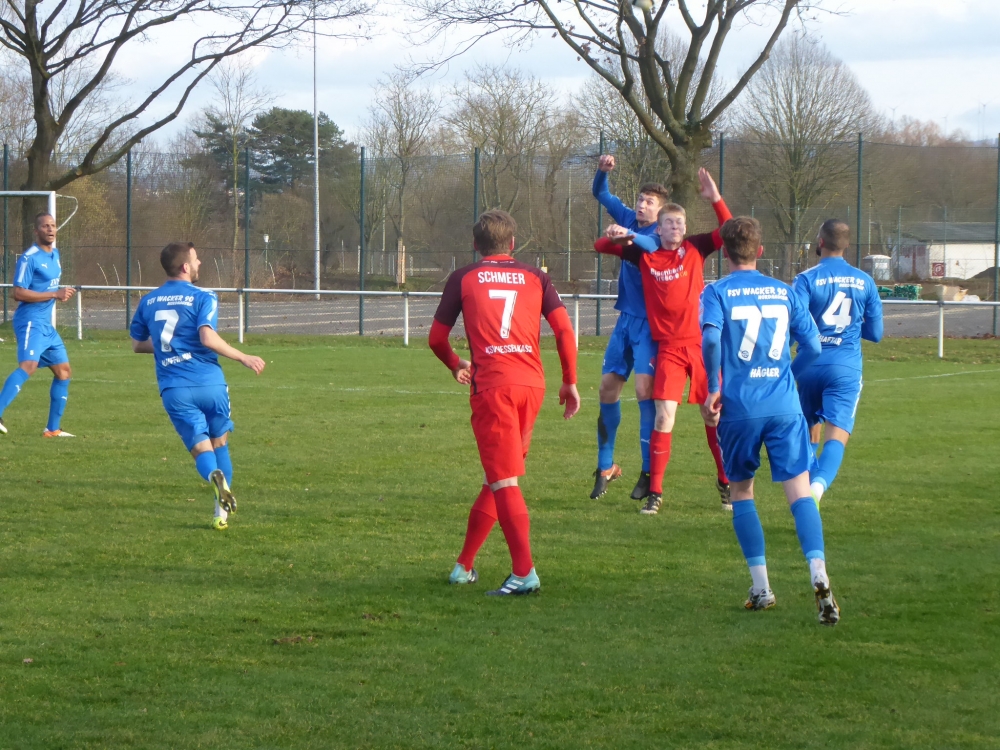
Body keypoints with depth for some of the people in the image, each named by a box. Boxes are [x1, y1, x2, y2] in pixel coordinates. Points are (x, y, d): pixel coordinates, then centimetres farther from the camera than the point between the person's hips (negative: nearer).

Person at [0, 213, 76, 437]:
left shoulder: (55, 254, 15)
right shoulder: (29, 258, -12)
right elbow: (19, 293, -19)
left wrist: (63, 293, 8)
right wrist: (55, 294, -19)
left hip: (46, 324, 9)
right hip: (30, 321, -9)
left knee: (64, 372, 13)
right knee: (28, 365, -29)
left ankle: (52, 429, 21)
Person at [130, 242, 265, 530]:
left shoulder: (148, 302, 13)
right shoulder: (203, 298, -3)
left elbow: (137, 345, 21)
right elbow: (208, 338, -17)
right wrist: (244, 358, -9)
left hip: (174, 390, 2)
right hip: (209, 383, -2)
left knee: (202, 449, 0)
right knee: (220, 444, 16)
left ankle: (215, 477, -35)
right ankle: (222, 511, 8)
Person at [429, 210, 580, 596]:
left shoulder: (463, 279, 9)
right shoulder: (535, 277, 14)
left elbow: (437, 338, 11)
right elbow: (564, 330, 5)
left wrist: (457, 367, 31)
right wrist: (570, 382, 14)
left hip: (492, 386, -3)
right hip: (532, 383, 3)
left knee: (504, 482, -5)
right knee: (498, 478, 16)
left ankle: (524, 572, -16)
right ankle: (464, 565, 24)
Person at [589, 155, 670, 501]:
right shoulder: (629, 220, 7)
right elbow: (601, 194, 17)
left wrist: (629, 237, -52)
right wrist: (602, 171, -1)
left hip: (650, 322, -7)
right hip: (626, 318, 7)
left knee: (644, 388, -15)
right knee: (608, 387, 7)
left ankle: (648, 472, -11)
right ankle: (605, 467, 18)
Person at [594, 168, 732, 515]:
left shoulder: (695, 249, 2)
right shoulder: (645, 254, 2)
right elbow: (601, 247, 6)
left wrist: (715, 199, -22)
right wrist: (614, 236, -16)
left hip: (701, 342, 1)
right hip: (668, 347, -1)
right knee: (664, 415, -10)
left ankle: (725, 482, 26)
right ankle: (655, 493, -5)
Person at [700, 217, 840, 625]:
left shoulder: (717, 292, 0)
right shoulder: (784, 292, 10)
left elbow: (710, 339, -17)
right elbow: (812, 345, 7)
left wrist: (713, 389, -5)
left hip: (738, 407, -1)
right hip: (784, 407, 1)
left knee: (741, 490, 16)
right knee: (799, 490, -5)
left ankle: (760, 586, 13)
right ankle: (819, 575, -26)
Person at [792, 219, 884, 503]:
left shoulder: (806, 280, -4)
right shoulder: (865, 282, 6)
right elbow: (875, 333, 12)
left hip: (811, 366, 0)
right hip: (847, 368, 0)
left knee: (808, 435, 18)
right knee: (836, 437, -10)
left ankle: (808, 487, 24)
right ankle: (819, 484, -35)